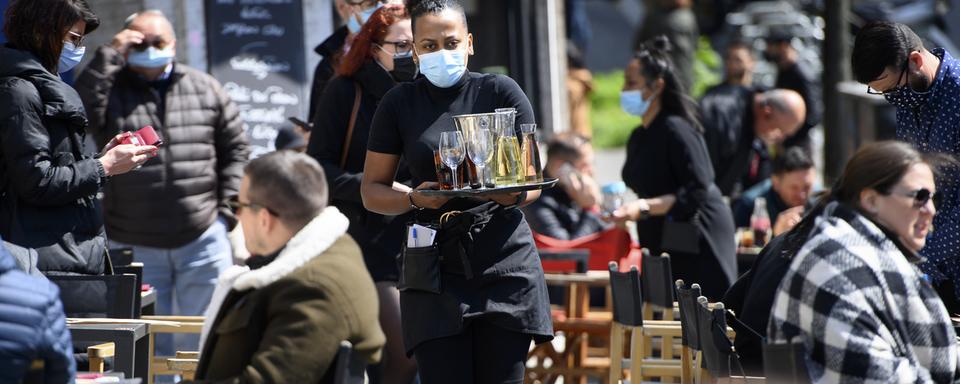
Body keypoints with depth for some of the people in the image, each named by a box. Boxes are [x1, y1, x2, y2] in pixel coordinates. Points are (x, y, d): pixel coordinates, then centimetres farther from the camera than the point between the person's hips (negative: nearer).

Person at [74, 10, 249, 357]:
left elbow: (235, 149, 11)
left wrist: (228, 207, 2)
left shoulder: (205, 89, 6)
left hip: (203, 240, 1)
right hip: (134, 246, -1)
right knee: (150, 346, 7)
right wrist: (109, 56, -18)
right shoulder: (111, 89, 0)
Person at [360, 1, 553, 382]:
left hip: (504, 264, 0)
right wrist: (415, 199, -13)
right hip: (436, 270, 0)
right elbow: (372, 190, 8)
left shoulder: (500, 92, 3)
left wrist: (510, 193, -20)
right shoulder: (400, 103, 5)